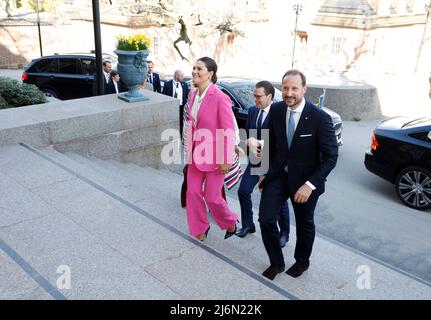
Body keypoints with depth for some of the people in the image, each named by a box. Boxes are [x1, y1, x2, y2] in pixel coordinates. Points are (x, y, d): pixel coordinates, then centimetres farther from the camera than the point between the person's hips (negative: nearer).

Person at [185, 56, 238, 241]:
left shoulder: (220, 98, -21)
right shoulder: (194, 96, 2)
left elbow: (229, 132, -18)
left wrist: (225, 160, -16)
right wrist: (190, 149, 13)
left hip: (214, 155, -7)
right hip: (197, 153, 7)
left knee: (212, 197, 4)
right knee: (193, 192, 10)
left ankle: (230, 223, 34)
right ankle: (199, 230, 31)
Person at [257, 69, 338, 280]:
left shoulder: (320, 118, -21)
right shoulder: (276, 110, -7)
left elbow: (331, 157, -18)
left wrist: (310, 185, -24)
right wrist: (264, 172, 8)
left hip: (304, 179, -3)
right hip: (278, 174, 3)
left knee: (304, 224, 16)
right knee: (265, 218, -4)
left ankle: (302, 261, 44)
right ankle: (276, 262, 20)